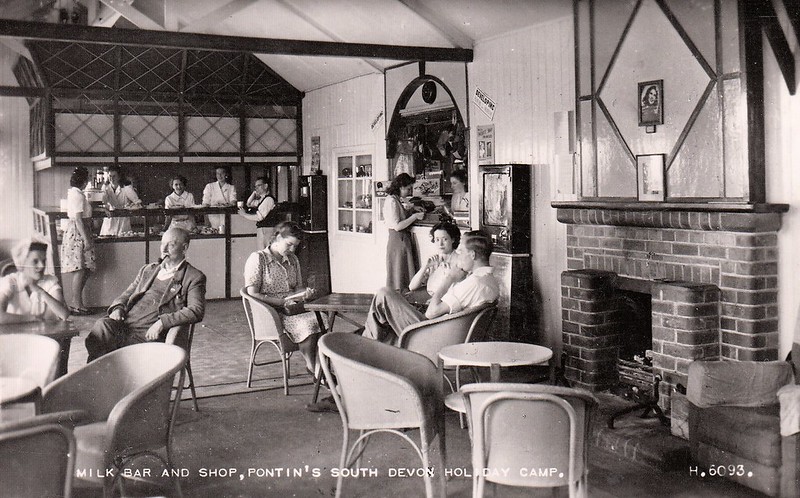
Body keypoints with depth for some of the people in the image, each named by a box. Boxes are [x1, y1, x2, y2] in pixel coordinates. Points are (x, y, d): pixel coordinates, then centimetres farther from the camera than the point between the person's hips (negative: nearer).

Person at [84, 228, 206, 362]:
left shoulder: (194, 277, 6)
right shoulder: (148, 270, 26)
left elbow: (196, 312, -8)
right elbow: (126, 295, 28)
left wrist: (162, 322, -19)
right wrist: (117, 309, 3)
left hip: (149, 335, -5)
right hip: (124, 325, 5)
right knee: (102, 325, -27)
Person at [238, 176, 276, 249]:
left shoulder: (268, 199, -14)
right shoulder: (261, 199, 15)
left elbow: (259, 217, -18)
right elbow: (248, 204, 29)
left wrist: (244, 214, -8)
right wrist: (254, 193, 14)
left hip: (266, 229, -9)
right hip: (260, 228, 9)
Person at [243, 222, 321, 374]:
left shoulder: (293, 260, 16)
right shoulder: (258, 259, -5)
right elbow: (253, 294, -11)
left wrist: (304, 293, -2)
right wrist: (282, 302, -16)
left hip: (291, 310, 6)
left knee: (317, 319, -25)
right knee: (307, 324, -30)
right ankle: (313, 368, -15)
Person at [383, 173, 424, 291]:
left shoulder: (396, 200, 15)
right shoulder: (391, 201, -15)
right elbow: (397, 226, -19)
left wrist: (416, 216, 9)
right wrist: (414, 217, -14)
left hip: (404, 240, 10)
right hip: (398, 240, -10)